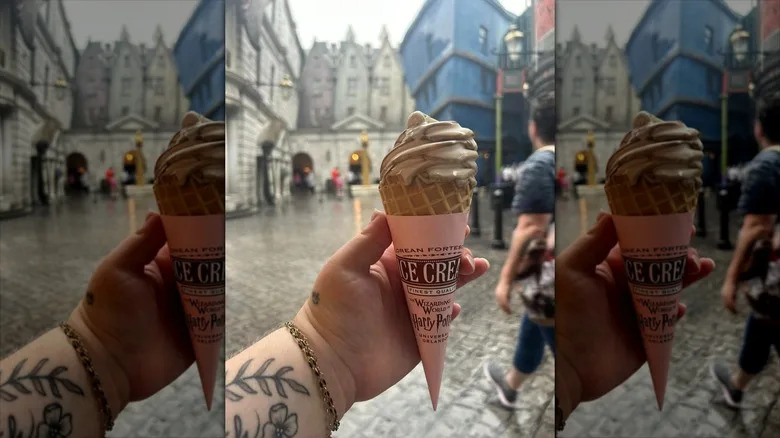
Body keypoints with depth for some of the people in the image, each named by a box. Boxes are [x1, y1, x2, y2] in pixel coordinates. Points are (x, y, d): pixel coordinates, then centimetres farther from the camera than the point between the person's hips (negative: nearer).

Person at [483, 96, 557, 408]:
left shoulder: (537, 166, -17)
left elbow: (531, 229, -23)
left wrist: (506, 279, -18)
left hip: (546, 273, -9)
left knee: (552, 338, 3)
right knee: (534, 326, 25)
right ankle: (510, 385, 47)